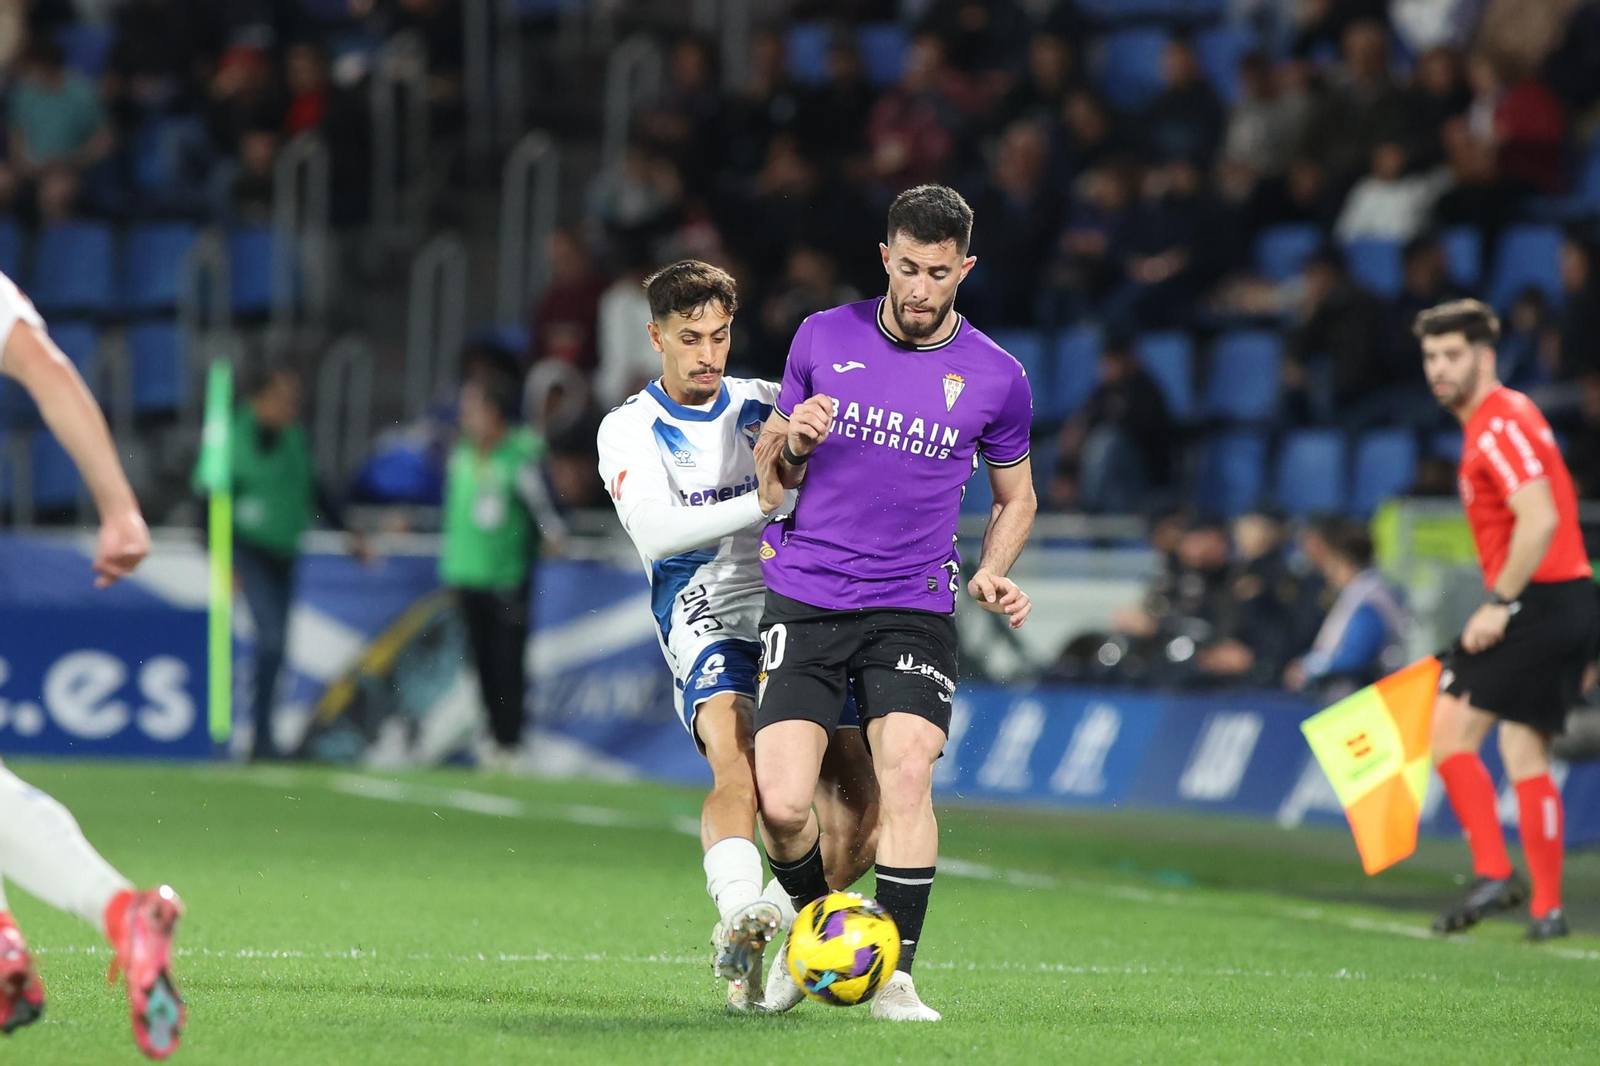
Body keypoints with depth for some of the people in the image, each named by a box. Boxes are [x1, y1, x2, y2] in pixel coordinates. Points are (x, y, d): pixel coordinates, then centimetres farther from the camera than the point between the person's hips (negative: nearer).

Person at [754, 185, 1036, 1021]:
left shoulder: (995, 379, 1)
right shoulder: (823, 338, 3)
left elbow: (1016, 495, 17)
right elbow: (775, 468, 15)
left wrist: (992, 574, -1)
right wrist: (792, 441, -9)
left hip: (914, 610, -1)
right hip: (805, 601, 1)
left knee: (907, 775, -22)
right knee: (782, 803, -10)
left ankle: (895, 976, -14)